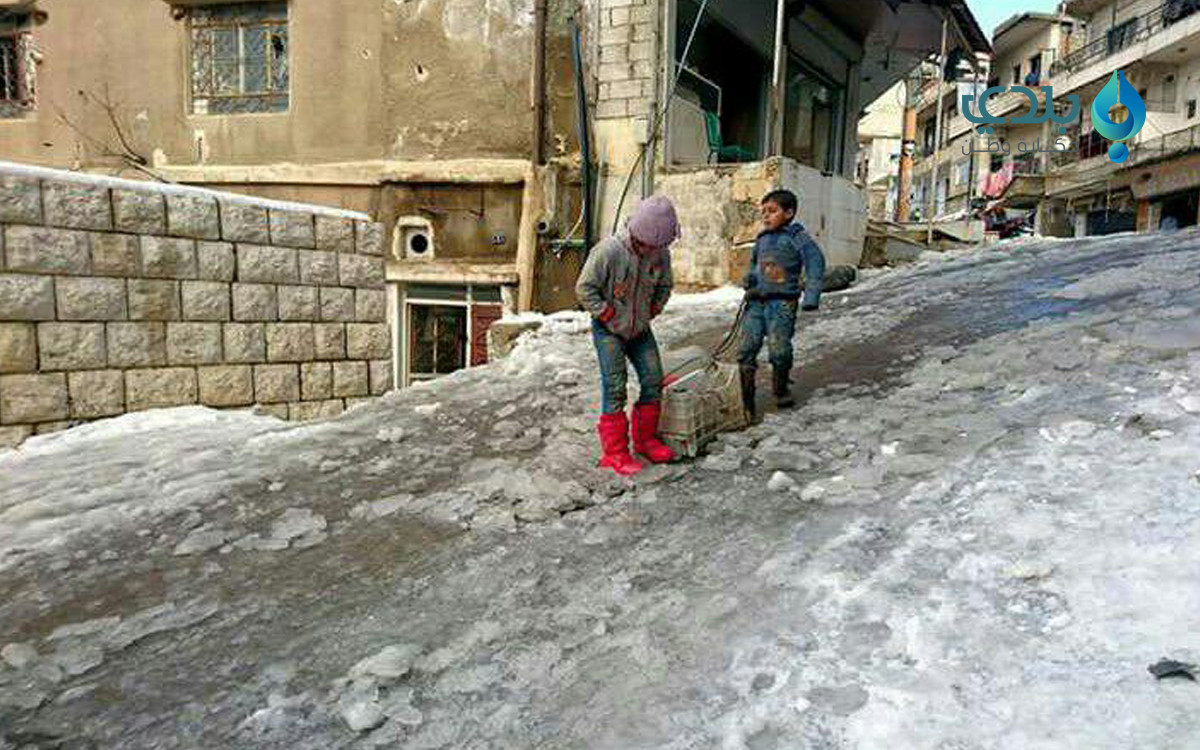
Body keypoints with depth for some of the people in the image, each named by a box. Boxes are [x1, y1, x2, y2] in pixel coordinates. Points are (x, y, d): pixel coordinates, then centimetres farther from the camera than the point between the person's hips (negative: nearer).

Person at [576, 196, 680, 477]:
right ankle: (615, 452, 0)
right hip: (608, 330, -5)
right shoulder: (608, 251, -25)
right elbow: (584, 288, -17)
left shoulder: (661, 253, -8)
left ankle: (645, 439, 21)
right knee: (615, 388, -9)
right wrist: (606, 313, -17)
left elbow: (664, 286, 11)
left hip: (640, 329, 6)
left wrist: (654, 310, 1)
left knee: (653, 382, 3)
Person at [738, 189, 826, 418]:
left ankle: (782, 391, 19)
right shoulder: (762, 239, 17)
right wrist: (749, 280, 9)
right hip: (757, 301, 5)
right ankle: (744, 399, 3)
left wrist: (811, 296, -14)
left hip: (782, 302, -5)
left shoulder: (797, 236, -1)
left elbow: (815, 262, -7)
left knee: (779, 349, -7)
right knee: (746, 348, -3)